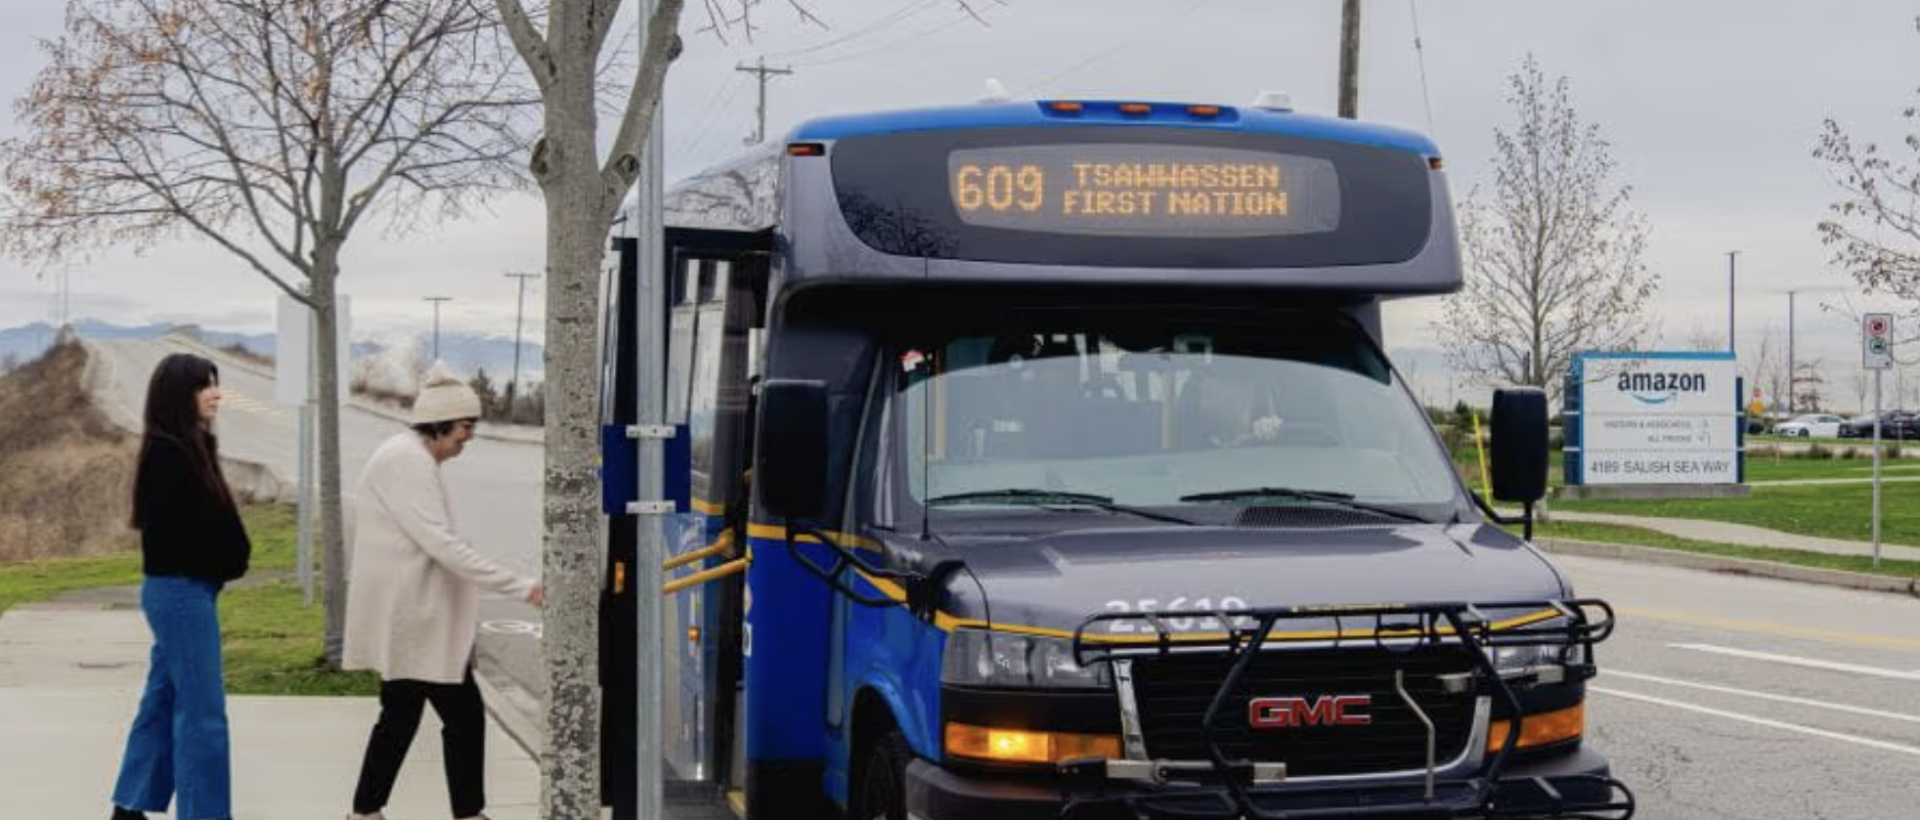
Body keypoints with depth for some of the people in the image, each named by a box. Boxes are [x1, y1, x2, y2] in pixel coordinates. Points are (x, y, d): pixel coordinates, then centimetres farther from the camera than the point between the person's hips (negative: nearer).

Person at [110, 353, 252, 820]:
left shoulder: (188, 448, 13)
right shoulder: (166, 454, -17)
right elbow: (177, 530, -20)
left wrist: (230, 559, -3)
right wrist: (231, 561, -8)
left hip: (185, 589, 10)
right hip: (180, 591, -10)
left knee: (163, 701, 15)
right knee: (202, 710, -6)